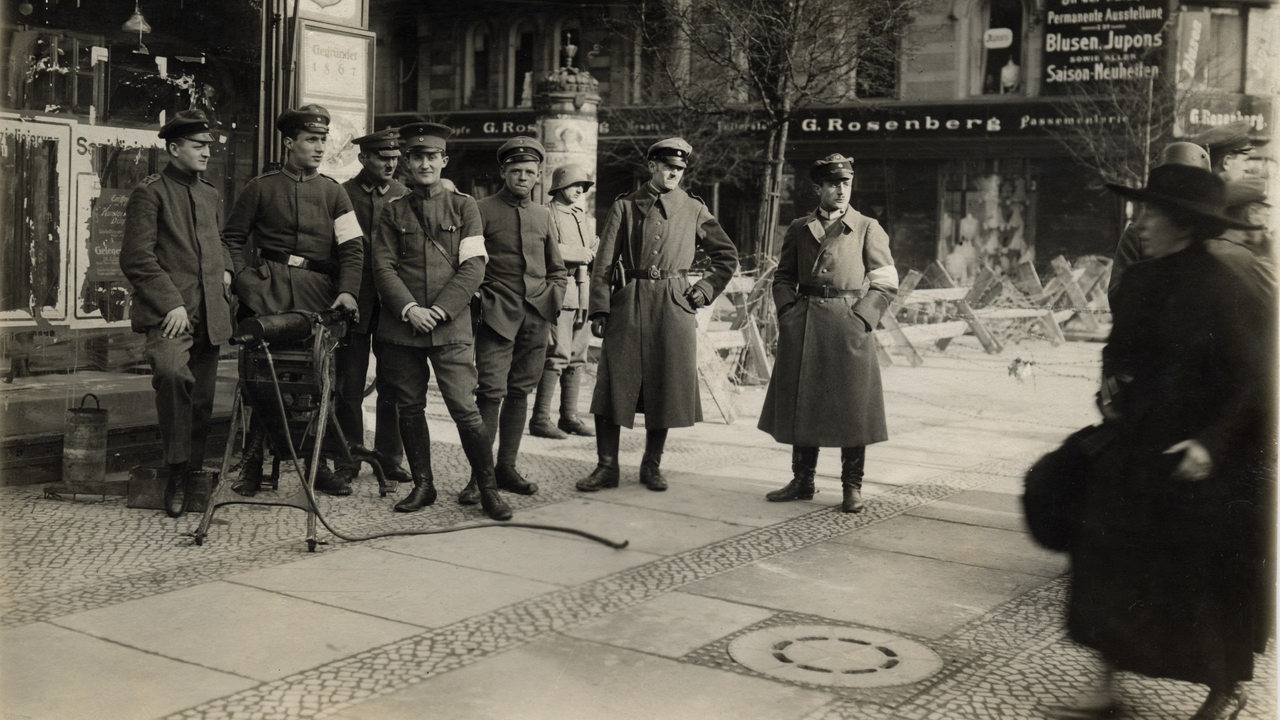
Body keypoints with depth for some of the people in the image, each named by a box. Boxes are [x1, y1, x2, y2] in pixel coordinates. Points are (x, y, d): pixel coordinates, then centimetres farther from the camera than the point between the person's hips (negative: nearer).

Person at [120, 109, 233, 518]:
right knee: (172, 371, -31)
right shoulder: (150, 193, -2)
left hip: (210, 314, 7)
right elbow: (137, 258, -9)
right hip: (170, 312, -7)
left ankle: (191, 476, 19)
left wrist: (225, 270, 13)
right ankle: (176, 469, -19)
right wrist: (172, 304, -16)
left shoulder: (211, 196, 20)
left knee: (202, 400, 7)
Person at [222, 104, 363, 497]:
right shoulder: (260, 187, 9)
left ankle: (317, 464, 12)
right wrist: (246, 280, -5)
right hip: (269, 286, -2)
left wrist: (346, 291, -13)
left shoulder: (333, 192, 12)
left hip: (317, 290, 2)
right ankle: (252, 463, 3)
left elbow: (352, 246, 3)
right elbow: (232, 238, 11)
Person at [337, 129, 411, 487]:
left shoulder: (405, 197, 7)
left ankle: (389, 457, 17)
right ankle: (348, 459, 14)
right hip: (354, 305, -1)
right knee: (349, 387, 5)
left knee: (392, 386, 7)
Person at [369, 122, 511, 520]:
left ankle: (488, 488, 4)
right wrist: (409, 309, -12)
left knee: (464, 408, -8)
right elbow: (383, 267, 3)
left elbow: (473, 267, -1)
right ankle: (422, 485, 20)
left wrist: (440, 310, -11)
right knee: (409, 408, 7)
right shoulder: (393, 211, 11)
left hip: (451, 326, -2)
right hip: (401, 327, 2)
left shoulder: (464, 206, 7)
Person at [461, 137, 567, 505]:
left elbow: (557, 270, 22)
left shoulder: (544, 216, 15)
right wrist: (480, 301, -8)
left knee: (520, 391, 7)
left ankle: (507, 466, 16)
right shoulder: (482, 211, 0)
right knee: (492, 390, -11)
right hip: (497, 315, -5)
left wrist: (553, 299, 7)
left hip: (536, 315, 5)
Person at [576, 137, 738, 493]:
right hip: (628, 304, -1)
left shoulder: (693, 210, 8)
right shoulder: (625, 206, 5)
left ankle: (652, 464, 18)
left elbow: (727, 256, 16)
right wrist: (599, 309, -6)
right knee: (613, 384, -3)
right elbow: (604, 263, 2)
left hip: (674, 307, 1)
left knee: (666, 387, 4)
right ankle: (607, 466, 5)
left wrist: (704, 290, 5)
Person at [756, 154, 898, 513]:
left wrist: (860, 318, -10)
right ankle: (802, 481, 19)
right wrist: (788, 312, 0)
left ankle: (852, 487, 8)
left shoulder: (868, 229, 4)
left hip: (849, 326, -3)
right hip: (802, 329, 3)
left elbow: (886, 283, 2)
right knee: (801, 405, 7)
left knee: (852, 409, -1)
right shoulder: (798, 230, 11)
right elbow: (783, 277, 17)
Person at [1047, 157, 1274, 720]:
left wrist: (1213, 443, -22)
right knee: (1107, 555, 2)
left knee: (1210, 579, 7)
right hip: (1138, 449, 6)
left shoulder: (1227, 281, -16)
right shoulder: (1142, 279, 5)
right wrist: (1112, 381, 0)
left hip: (1209, 462, -6)